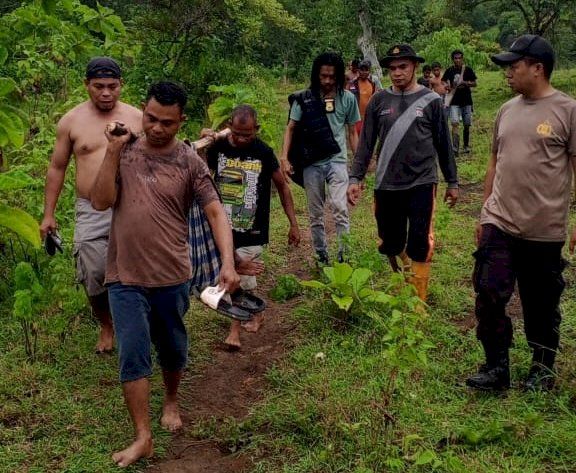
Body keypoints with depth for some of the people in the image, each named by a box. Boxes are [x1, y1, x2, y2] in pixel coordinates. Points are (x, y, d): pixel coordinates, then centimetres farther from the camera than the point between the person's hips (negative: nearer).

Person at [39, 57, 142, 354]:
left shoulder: (137, 118, 3)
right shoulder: (71, 121, 4)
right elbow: (56, 169, 10)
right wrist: (48, 214, 7)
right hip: (90, 212, 1)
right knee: (93, 276, 1)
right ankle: (106, 326, 26)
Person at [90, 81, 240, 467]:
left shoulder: (190, 162, -6)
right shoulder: (125, 152, 0)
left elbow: (216, 212, -12)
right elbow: (101, 202, -8)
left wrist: (228, 263, -25)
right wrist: (113, 152, -15)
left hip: (172, 277, 0)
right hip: (125, 277, 1)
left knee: (173, 349, 17)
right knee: (133, 356, -1)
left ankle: (172, 401, 44)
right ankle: (143, 437, 8)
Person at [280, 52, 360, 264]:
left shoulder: (347, 98, 1)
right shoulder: (304, 98, -1)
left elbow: (352, 132, 9)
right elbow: (291, 128, 3)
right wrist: (284, 157, -9)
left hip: (337, 161, -1)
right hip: (312, 163, 1)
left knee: (340, 210, -16)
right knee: (315, 215, 9)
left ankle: (344, 257, -7)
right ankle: (322, 258, 23)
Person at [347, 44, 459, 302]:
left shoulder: (431, 101, 0)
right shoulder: (379, 101, 3)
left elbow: (443, 144, 5)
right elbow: (366, 143, 6)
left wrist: (452, 182, 8)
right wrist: (355, 178, -2)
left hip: (421, 183, -2)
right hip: (386, 185, 2)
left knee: (419, 245, -4)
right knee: (391, 243, 11)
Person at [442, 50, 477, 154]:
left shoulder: (468, 69, 2)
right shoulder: (449, 70, 1)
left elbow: (474, 83, 5)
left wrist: (465, 83, -14)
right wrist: (447, 87, -17)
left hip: (467, 101, 2)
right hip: (454, 101, -2)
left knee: (467, 125, 9)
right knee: (455, 123, -14)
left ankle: (466, 146, 25)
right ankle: (455, 147, -16)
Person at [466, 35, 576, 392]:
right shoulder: (507, 110, 10)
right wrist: (484, 214, 16)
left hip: (544, 230, -4)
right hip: (499, 225, 4)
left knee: (542, 305, 10)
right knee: (488, 296, -2)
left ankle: (543, 369, 29)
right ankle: (497, 367, 13)